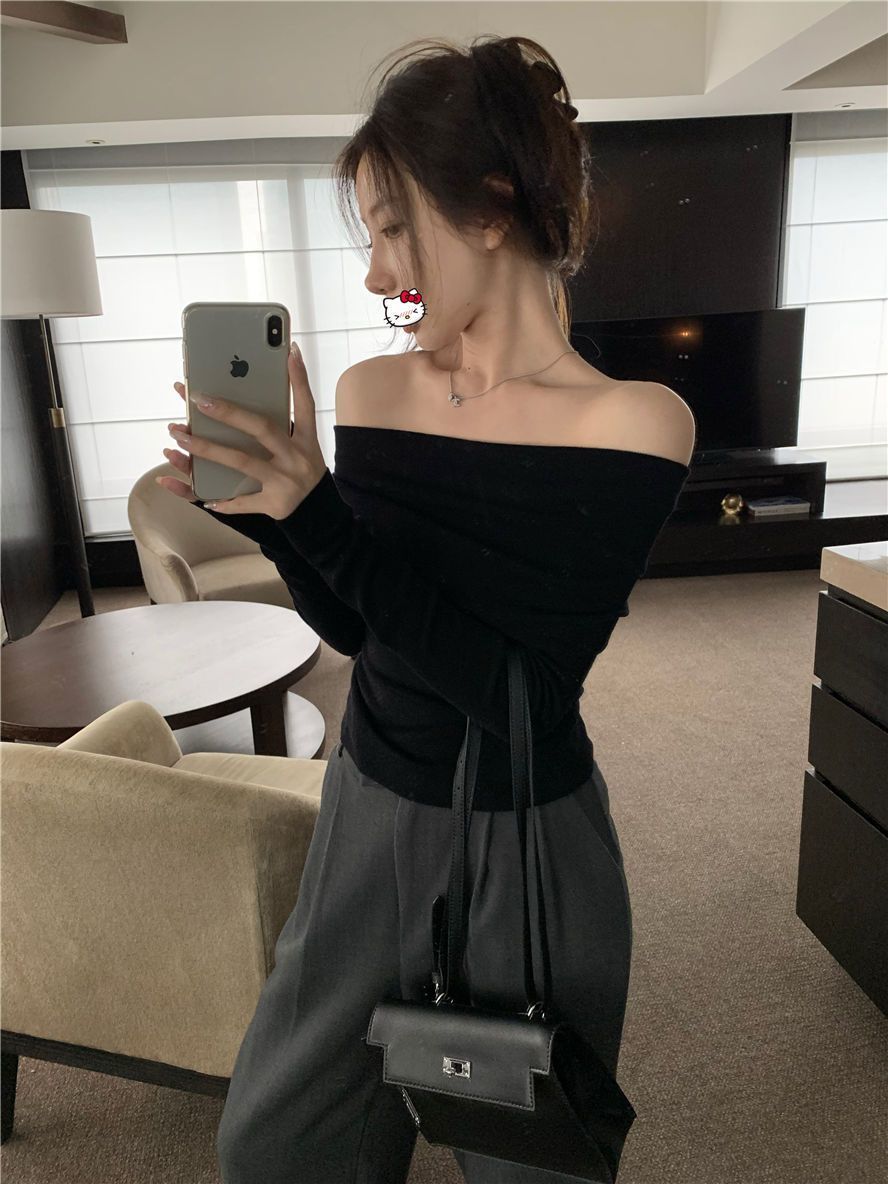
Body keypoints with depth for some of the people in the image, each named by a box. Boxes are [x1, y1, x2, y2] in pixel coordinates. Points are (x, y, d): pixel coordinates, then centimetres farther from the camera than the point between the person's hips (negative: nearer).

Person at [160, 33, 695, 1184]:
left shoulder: (632, 422, -17)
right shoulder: (370, 391, -4)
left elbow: (519, 689, -23)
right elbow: (354, 628, 3)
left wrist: (314, 511, -27)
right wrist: (256, 509, -13)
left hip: (531, 848, -3)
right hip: (370, 815, 4)